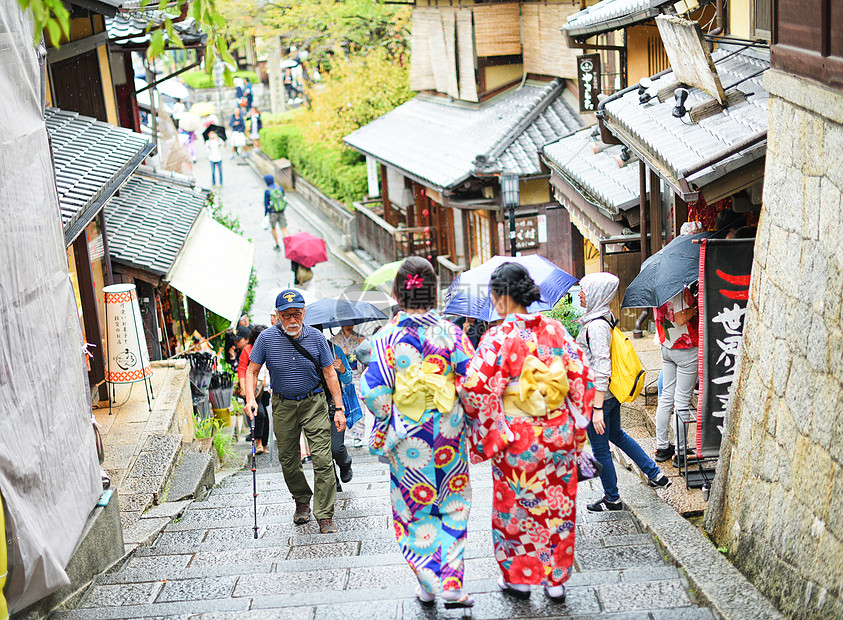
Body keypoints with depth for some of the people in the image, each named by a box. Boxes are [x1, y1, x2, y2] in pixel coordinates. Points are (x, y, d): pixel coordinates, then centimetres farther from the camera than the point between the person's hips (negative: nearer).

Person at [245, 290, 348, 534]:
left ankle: (325, 516, -4)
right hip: (283, 406, 2)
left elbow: (330, 374, -2)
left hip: (314, 404, -1)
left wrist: (339, 409, -5)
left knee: (322, 459, -10)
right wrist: (250, 399, -16)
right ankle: (302, 501, 36)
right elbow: (252, 370, 0)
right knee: (288, 460, 11)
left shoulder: (316, 337, -7)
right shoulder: (267, 338, -8)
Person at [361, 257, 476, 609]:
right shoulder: (450, 332, -7)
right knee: (453, 506, 15)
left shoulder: (386, 337, -10)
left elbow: (374, 392, -12)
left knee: (415, 508, 14)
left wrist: (390, 421, 7)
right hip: (448, 434, 1)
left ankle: (428, 585, 21)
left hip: (407, 439, -1)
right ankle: (451, 584, 11)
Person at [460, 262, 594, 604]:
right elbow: (583, 377, 0)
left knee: (515, 507, 14)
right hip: (559, 435, 5)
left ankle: (519, 578, 27)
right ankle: (556, 579, 26)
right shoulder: (555, 329, -2)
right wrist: (576, 423, 12)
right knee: (557, 506, 16)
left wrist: (485, 431, -3)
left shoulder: (498, 338, -17)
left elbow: (477, 389, -23)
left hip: (516, 439, -4)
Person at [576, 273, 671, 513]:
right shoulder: (605, 317, 4)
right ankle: (656, 475, 36)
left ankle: (612, 499, 22)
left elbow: (602, 369, -28)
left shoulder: (596, 326, -25)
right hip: (613, 393, 10)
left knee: (600, 448, 7)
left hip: (599, 395, -10)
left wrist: (597, 408, -28)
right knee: (616, 434, 28)